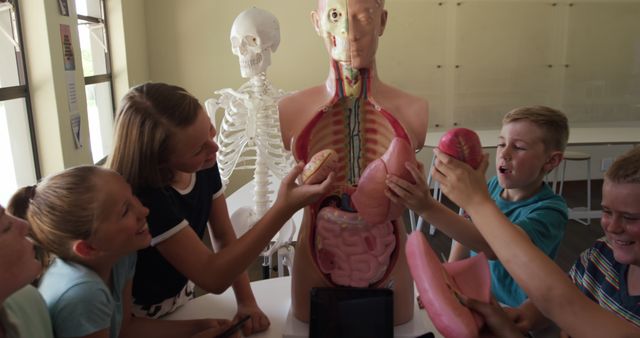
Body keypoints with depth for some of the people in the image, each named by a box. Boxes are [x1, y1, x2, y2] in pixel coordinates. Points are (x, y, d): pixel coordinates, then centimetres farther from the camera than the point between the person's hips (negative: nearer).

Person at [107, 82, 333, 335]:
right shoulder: (143, 198, -32)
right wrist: (285, 207, -42)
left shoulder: (203, 166, -12)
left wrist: (247, 302, -13)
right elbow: (213, 276, -34)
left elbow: (224, 237, -4)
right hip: (140, 316, -5)